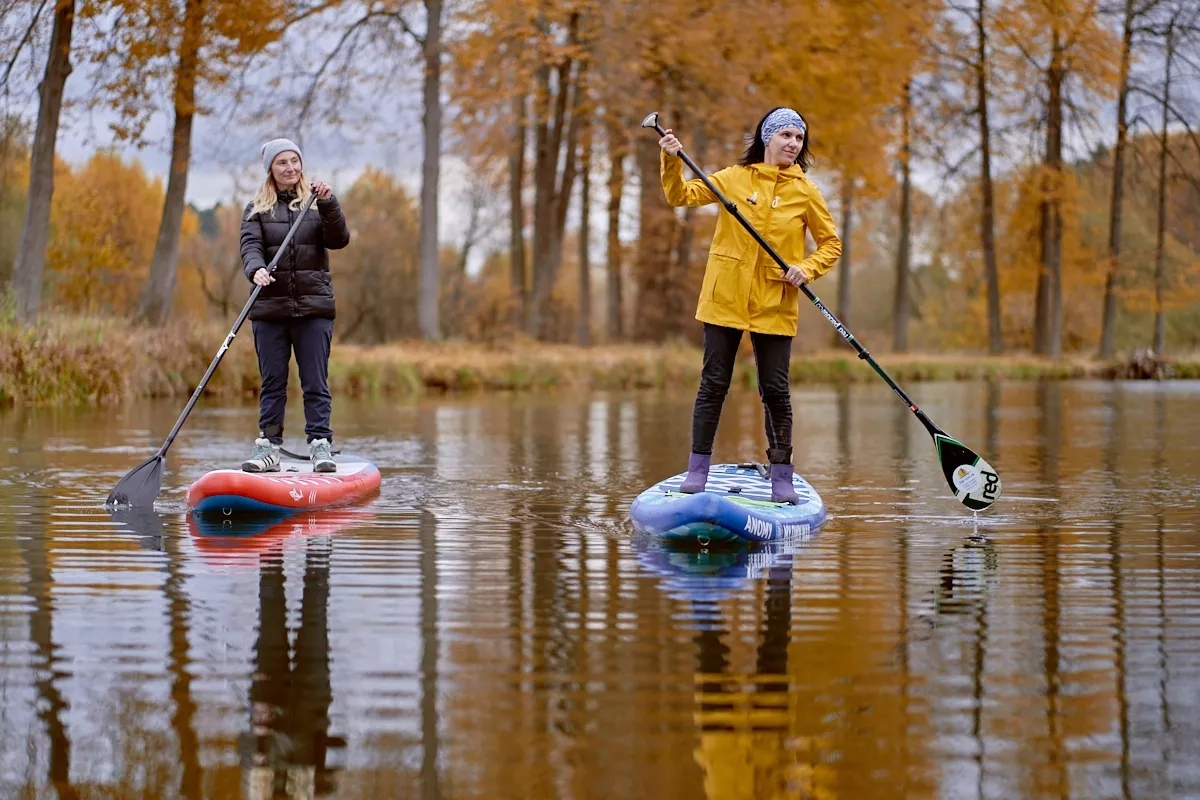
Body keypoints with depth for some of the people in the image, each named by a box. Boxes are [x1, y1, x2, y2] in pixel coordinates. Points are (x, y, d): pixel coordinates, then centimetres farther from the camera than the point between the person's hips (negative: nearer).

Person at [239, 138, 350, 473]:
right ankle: (268, 446, 7)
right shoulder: (256, 209, 10)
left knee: (315, 382, -3)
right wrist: (256, 270, -25)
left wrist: (328, 204, -18)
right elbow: (250, 247, -4)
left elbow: (339, 240, -3)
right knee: (272, 382, 3)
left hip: (314, 308, -1)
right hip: (270, 309, 1)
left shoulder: (316, 203, 9)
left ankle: (321, 444, 0)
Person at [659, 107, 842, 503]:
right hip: (726, 297, 0)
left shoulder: (805, 191, 3)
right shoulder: (734, 178, 3)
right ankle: (698, 469, 9)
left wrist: (807, 269, -10)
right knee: (714, 383, 2)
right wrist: (672, 160, -13)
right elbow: (681, 195, 4)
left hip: (774, 304, 0)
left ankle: (782, 477, 9)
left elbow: (831, 243, 8)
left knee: (775, 390, 1)